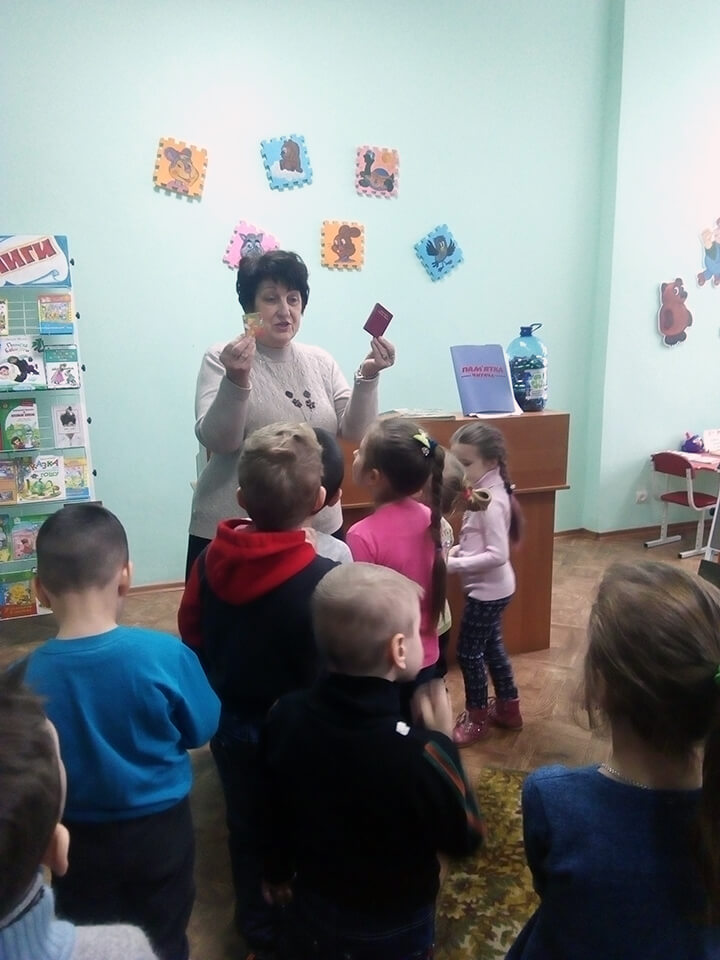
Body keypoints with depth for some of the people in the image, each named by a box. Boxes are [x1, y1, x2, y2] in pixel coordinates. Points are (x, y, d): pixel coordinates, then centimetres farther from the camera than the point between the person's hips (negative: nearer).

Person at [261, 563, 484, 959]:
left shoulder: (284, 717, -20)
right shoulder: (416, 755, -36)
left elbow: (272, 811, -3)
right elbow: (465, 838, -17)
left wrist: (277, 872, 15)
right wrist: (442, 739, -14)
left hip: (315, 906, 3)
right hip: (395, 924, -3)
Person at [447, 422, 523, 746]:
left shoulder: (492, 501, -25)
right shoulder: (483, 494, 4)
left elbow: (498, 555, -29)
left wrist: (454, 565, -28)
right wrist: (457, 549, 0)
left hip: (488, 589, -10)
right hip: (488, 587, 10)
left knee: (468, 651, 4)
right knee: (491, 647, 21)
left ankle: (476, 717, 22)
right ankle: (508, 708, 37)